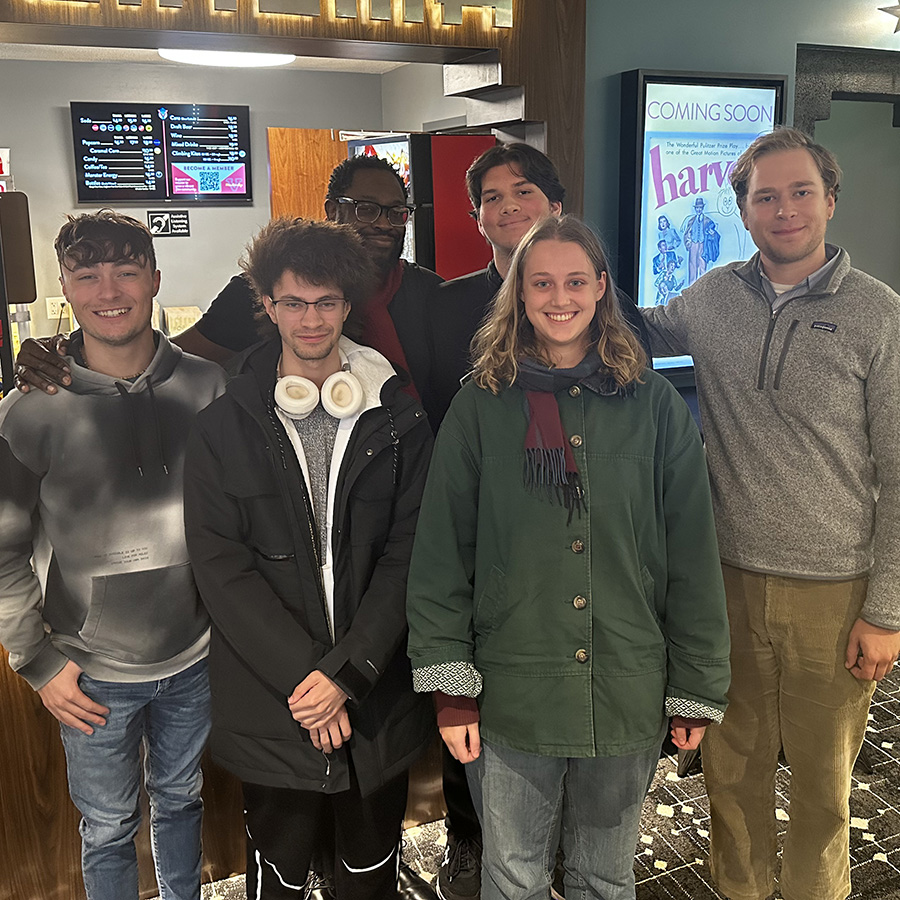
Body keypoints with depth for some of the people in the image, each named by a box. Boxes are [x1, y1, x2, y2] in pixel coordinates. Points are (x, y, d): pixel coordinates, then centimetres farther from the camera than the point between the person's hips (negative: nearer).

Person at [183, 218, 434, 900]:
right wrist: (303, 676, -15)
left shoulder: (399, 418, -1)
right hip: (270, 708, -1)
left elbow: (408, 555, -5)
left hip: (381, 703, 1)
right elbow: (222, 569, -8)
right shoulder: (224, 427, -3)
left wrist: (347, 672, -14)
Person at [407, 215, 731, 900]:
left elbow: (693, 557, 1)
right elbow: (441, 555, -3)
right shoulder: (482, 406, -2)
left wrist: (697, 688, 2)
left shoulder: (653, 404, -1)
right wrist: (449, 686, -6)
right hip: (510, 695, 0)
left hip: (628, 695, 1)